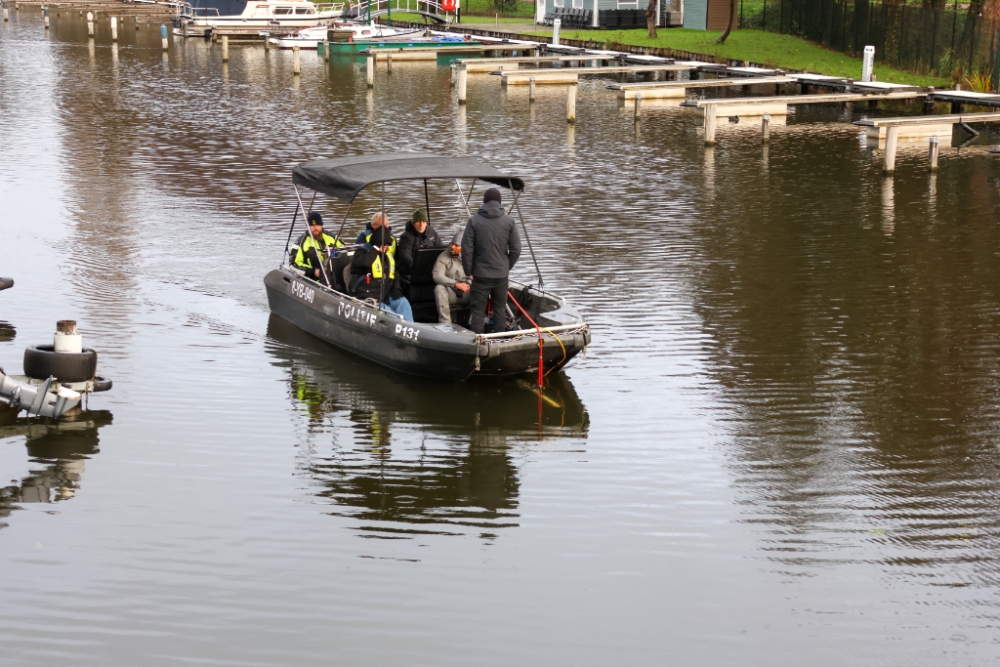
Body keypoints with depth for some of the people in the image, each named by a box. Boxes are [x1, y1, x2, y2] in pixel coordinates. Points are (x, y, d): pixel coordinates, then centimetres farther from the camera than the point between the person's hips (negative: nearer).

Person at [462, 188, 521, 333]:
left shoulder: (474, 221, -7)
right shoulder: (509, 221, -2)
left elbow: (467, 249, -9)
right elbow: (516, 249, -2)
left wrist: (469, 271, 1)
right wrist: (507, 266, 11)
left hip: (481, 274, -2)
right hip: (501, 275, 2)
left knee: (478, 310, 3)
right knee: (500, 309, 13)